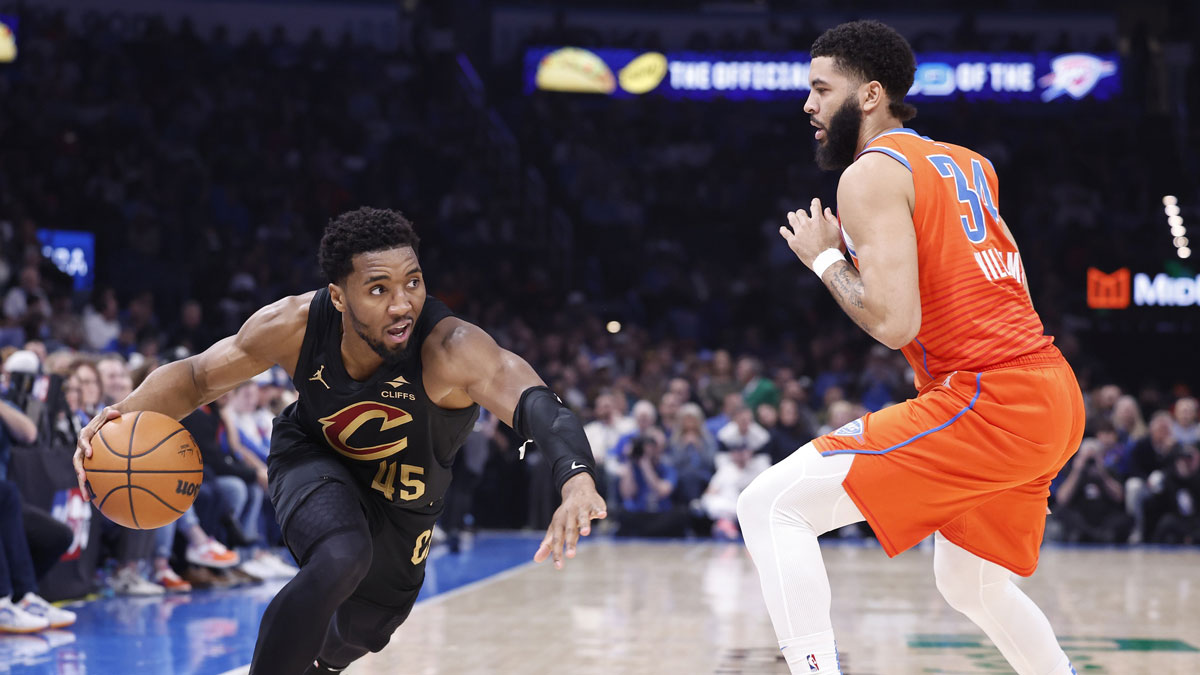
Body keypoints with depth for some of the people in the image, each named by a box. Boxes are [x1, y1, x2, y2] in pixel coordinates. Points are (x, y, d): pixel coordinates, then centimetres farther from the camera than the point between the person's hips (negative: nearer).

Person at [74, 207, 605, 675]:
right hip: (313, 458, -1)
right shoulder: (296, 324, -31)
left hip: (401, 497, 1)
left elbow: (532, 402, -60)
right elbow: (196, 376, -15)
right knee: (341, 559, -34)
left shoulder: (450, 348, -42)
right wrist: (126, 415, -35)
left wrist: (576, 479, -81)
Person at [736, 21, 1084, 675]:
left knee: (769, 506, -11)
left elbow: (895, 322, -17)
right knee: (970, 584, 30)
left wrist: (824, 259, 0)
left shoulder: (872, 173, -6)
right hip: (1054, 395, 9)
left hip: (987, 401, -9)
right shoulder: (971, 165, 20)